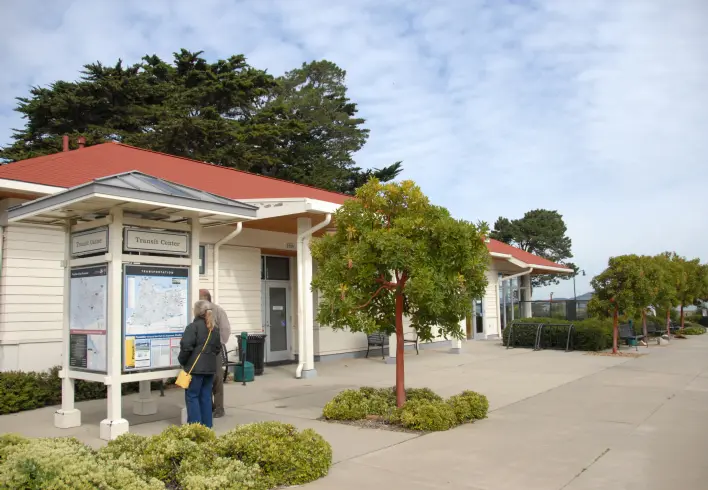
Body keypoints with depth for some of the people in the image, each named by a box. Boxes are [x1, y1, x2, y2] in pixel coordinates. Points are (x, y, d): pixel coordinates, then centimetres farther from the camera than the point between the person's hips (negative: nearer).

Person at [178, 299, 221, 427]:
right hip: (210, 367, 7)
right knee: (206, 396, 12)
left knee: (192, 396, 1)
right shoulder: (214, 328, 13)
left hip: (195, 367, -7)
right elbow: (217, 348, 18)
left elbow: (186, 347, -14)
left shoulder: (194, 326, -10)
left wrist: (182, 361, 0)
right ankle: (207, 425, 15)